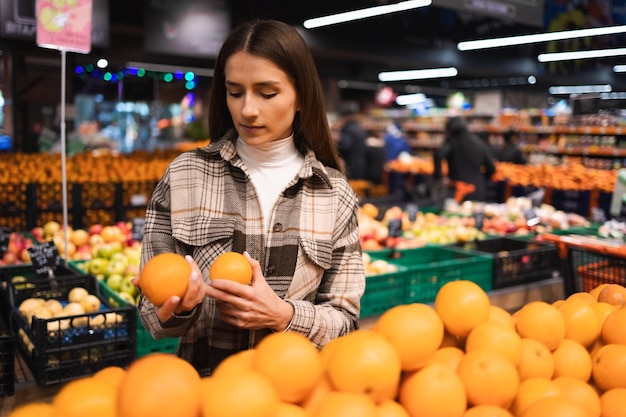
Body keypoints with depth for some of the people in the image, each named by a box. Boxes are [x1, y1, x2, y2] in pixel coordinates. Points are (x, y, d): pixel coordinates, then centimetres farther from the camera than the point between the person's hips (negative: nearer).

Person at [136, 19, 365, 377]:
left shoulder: (336, 194, -2)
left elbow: (344, 319, 1)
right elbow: (155, 311, 1)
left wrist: (283, 316, -16)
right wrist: (181, 307, -18)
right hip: (201, 380, 1)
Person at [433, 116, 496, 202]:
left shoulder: (452, 141, 0)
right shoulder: (479, 143, 13)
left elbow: (439, 154, -20)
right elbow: (491, 169, 15)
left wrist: (437, 176, -11)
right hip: (479, 194, 4)